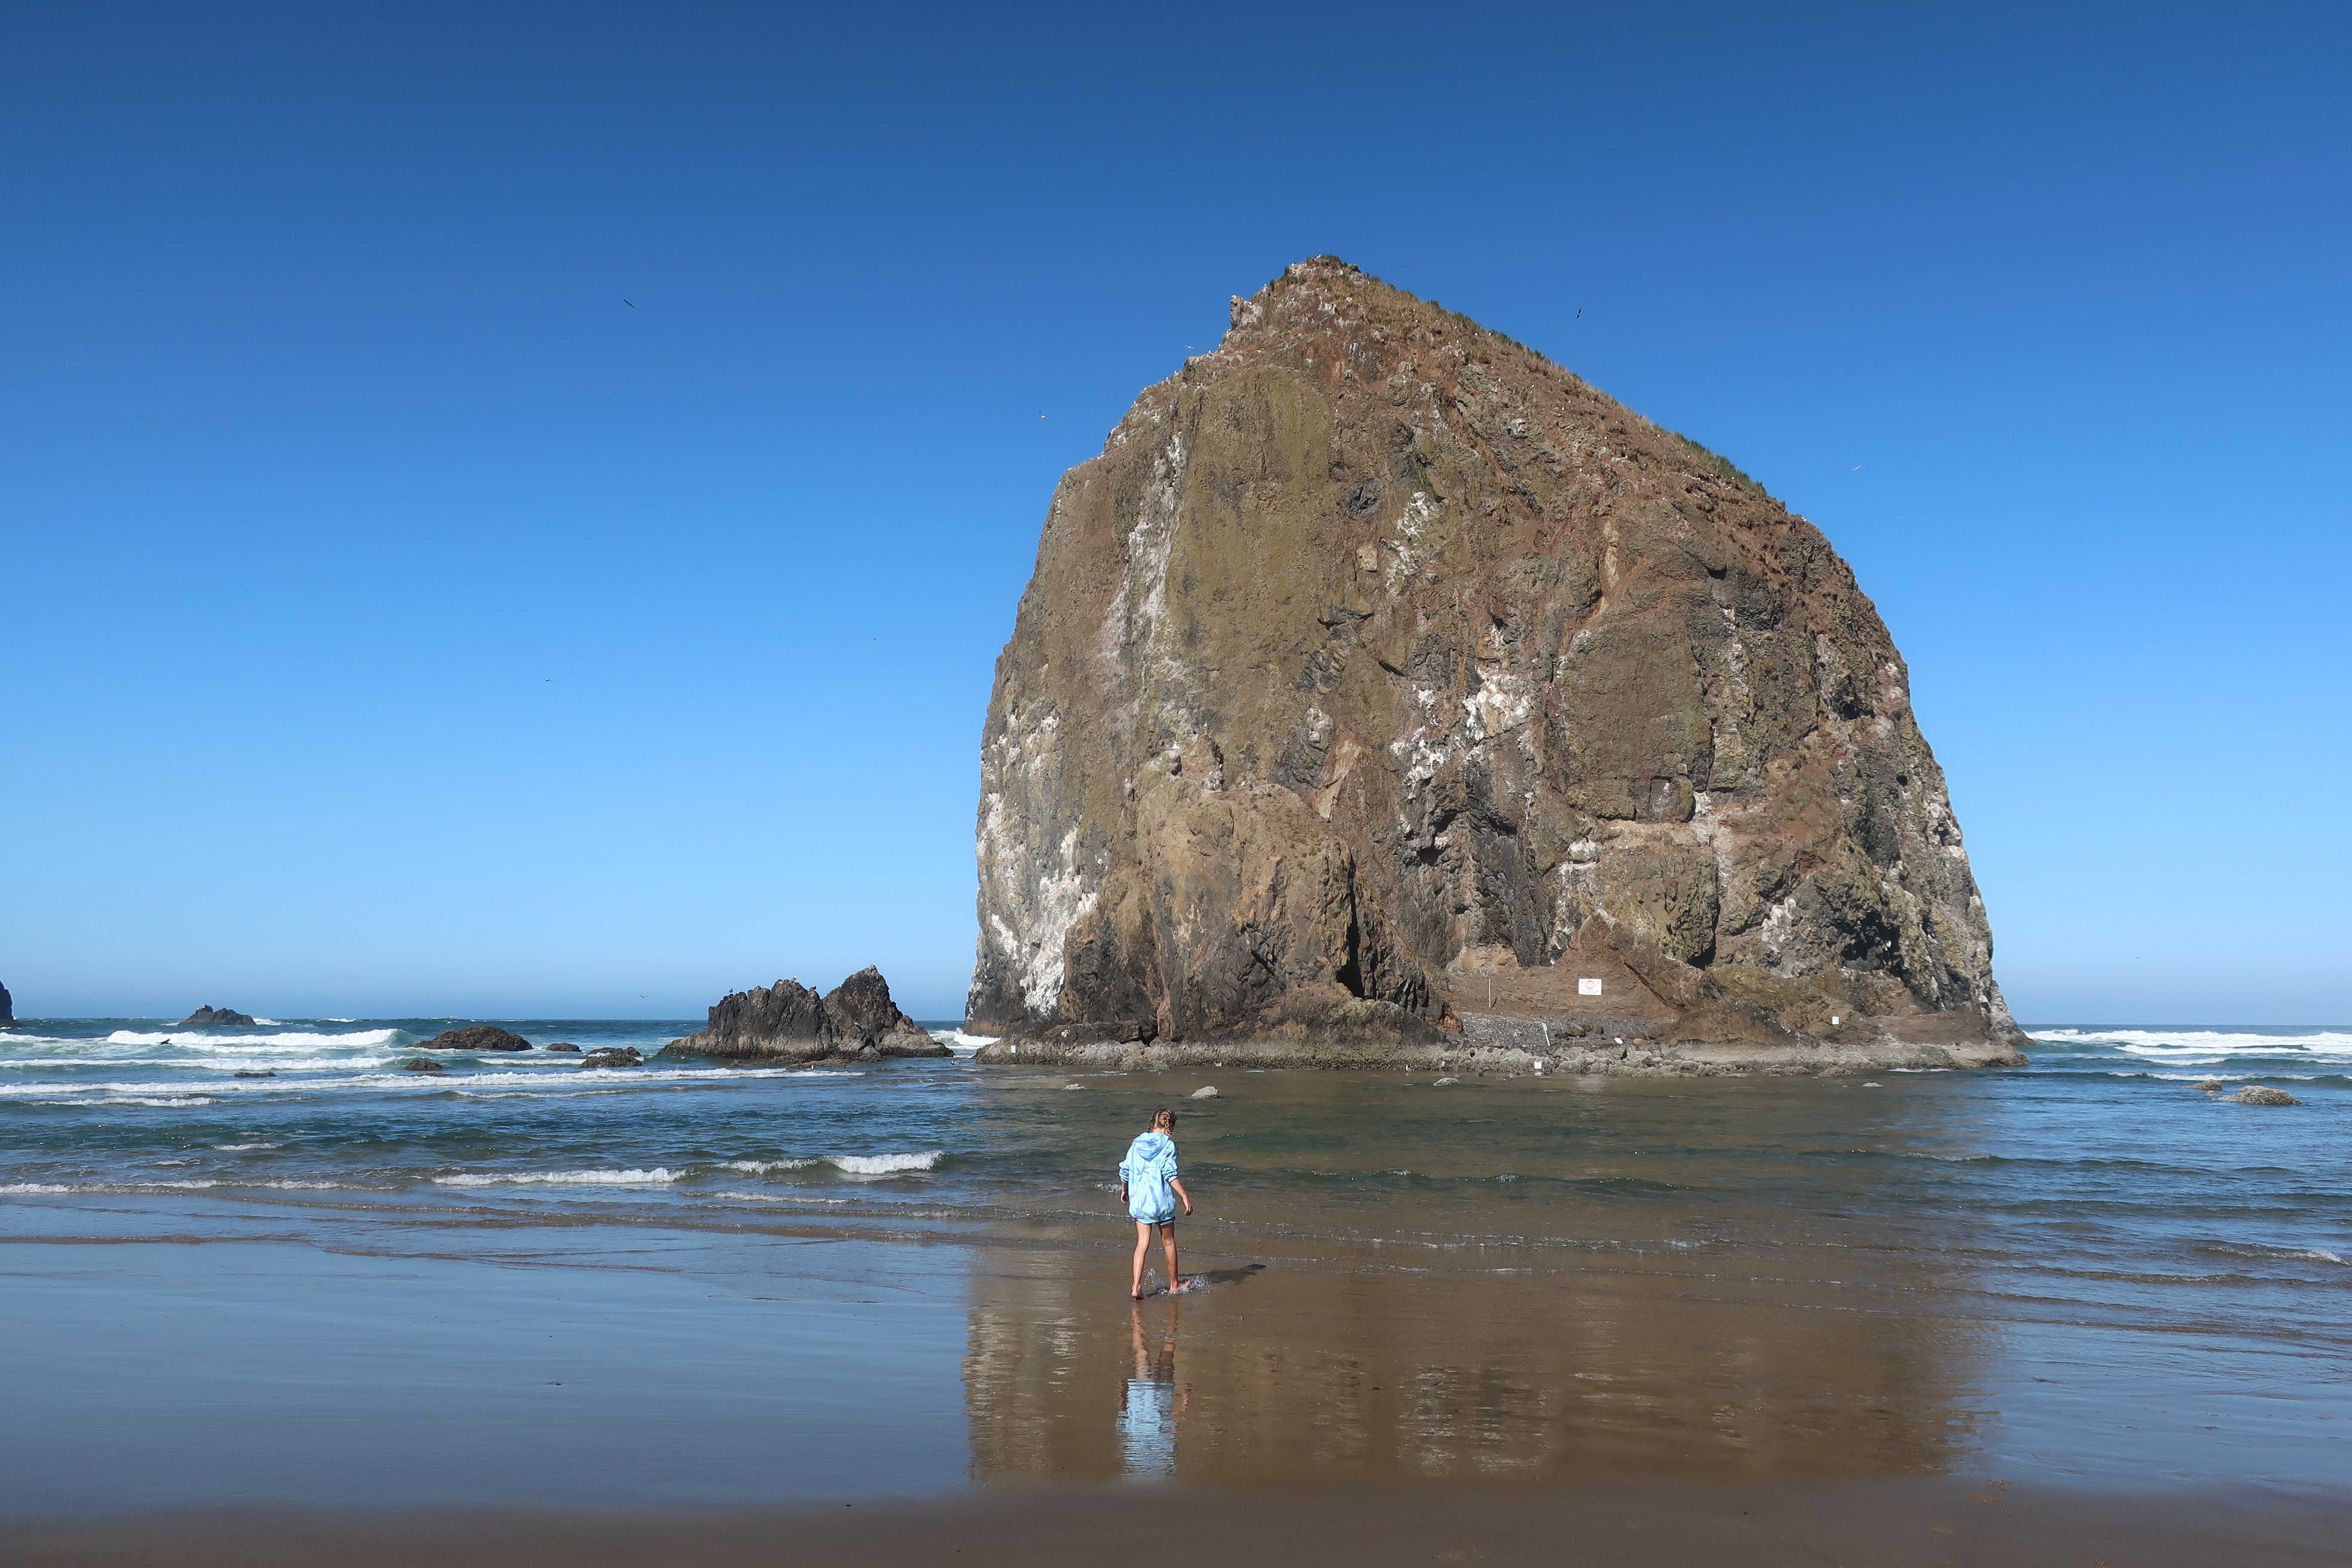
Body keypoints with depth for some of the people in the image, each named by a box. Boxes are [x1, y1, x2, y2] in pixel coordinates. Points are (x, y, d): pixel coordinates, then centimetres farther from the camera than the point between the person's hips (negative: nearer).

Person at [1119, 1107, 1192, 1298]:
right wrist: (1185, 1196, -16)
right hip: (1162, 1200, -3)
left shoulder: (1137, 1144, 6)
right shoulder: (1168, 1145, -8)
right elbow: (1170, 1174, -17)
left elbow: (1125, 1171, 11)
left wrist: (1124, 1190, 28)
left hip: (1139, 1200, 4)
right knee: (1169, 1242, 14)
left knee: (1142, 1244, 3)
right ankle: (1174, 1284, 26)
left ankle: (1136, 1286, -9)